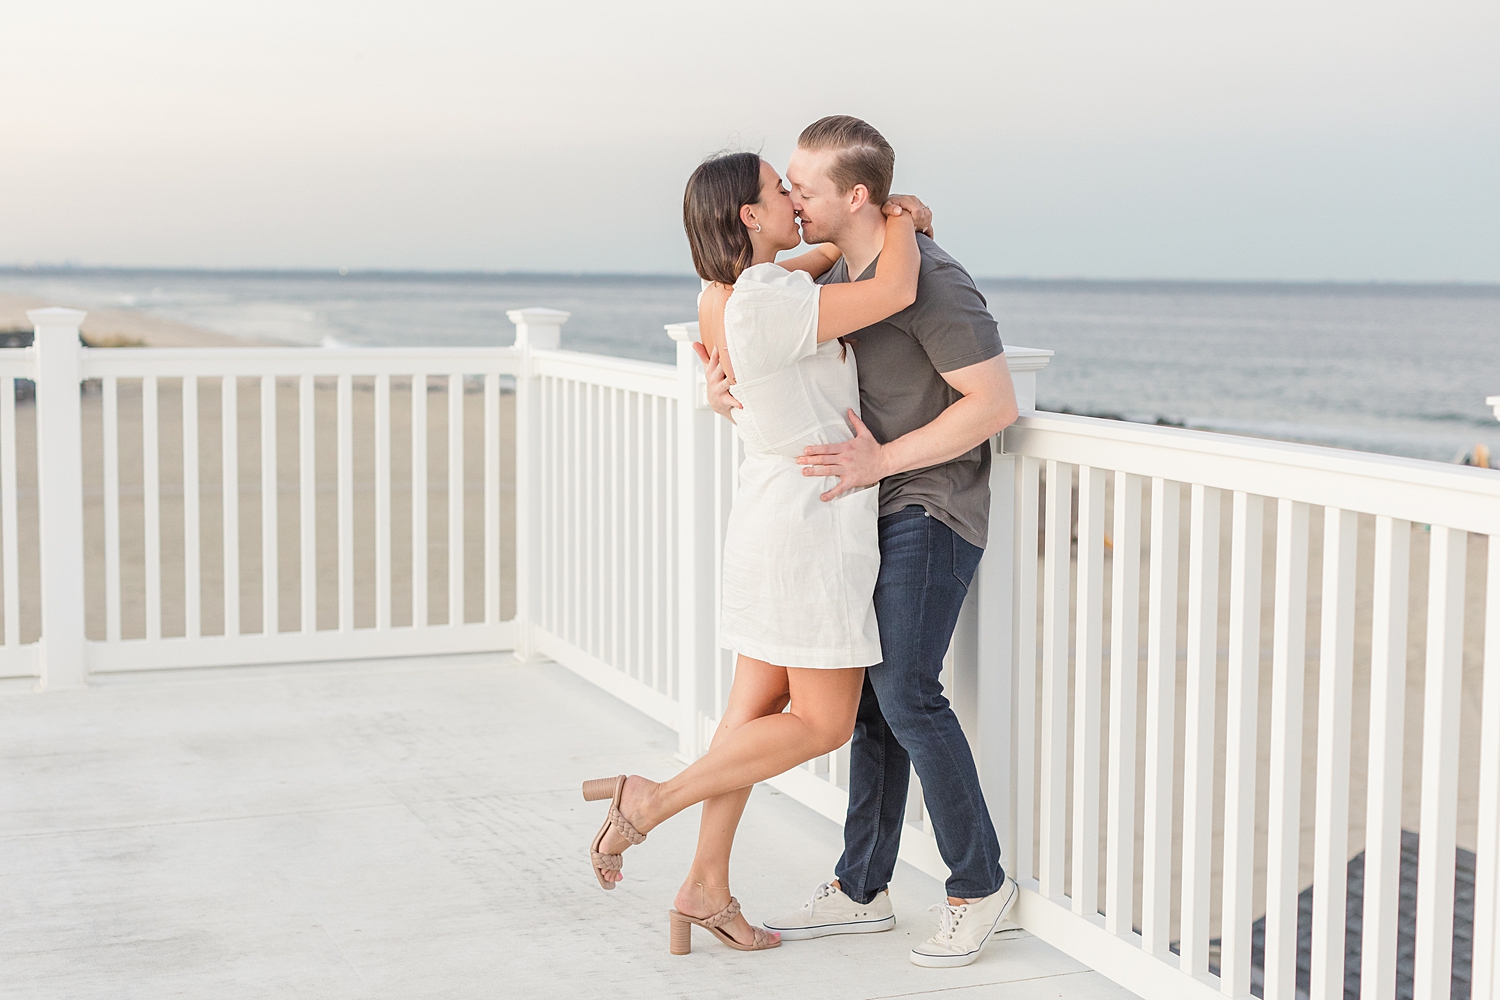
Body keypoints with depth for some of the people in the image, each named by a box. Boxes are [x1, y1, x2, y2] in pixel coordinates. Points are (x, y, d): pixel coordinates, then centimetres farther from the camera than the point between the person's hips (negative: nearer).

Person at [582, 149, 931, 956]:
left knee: (756, 710, 13)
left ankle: (706, 887, 18)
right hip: (814, 528, -9)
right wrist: (902, 223, -9)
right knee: (822, 726, 2)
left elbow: (802, 268, 25)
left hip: (770, 520, 9)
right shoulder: (767, 307, -25)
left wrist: (883, 222, 12)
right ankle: (651, 802, 1)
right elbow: (895, 291, -30)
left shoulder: (720, 296, 4)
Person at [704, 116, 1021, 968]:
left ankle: (980, 882, 3)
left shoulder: (931, 281, -19)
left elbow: (995, 403, -19)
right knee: (870, 696, 9)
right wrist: (725, 383, -6)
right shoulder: (838, 274, 9)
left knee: (906, 692, -13)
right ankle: (862, 891, 16)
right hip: (877, 513, 8)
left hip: (932, 511, -8)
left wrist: (880, 460, -21)